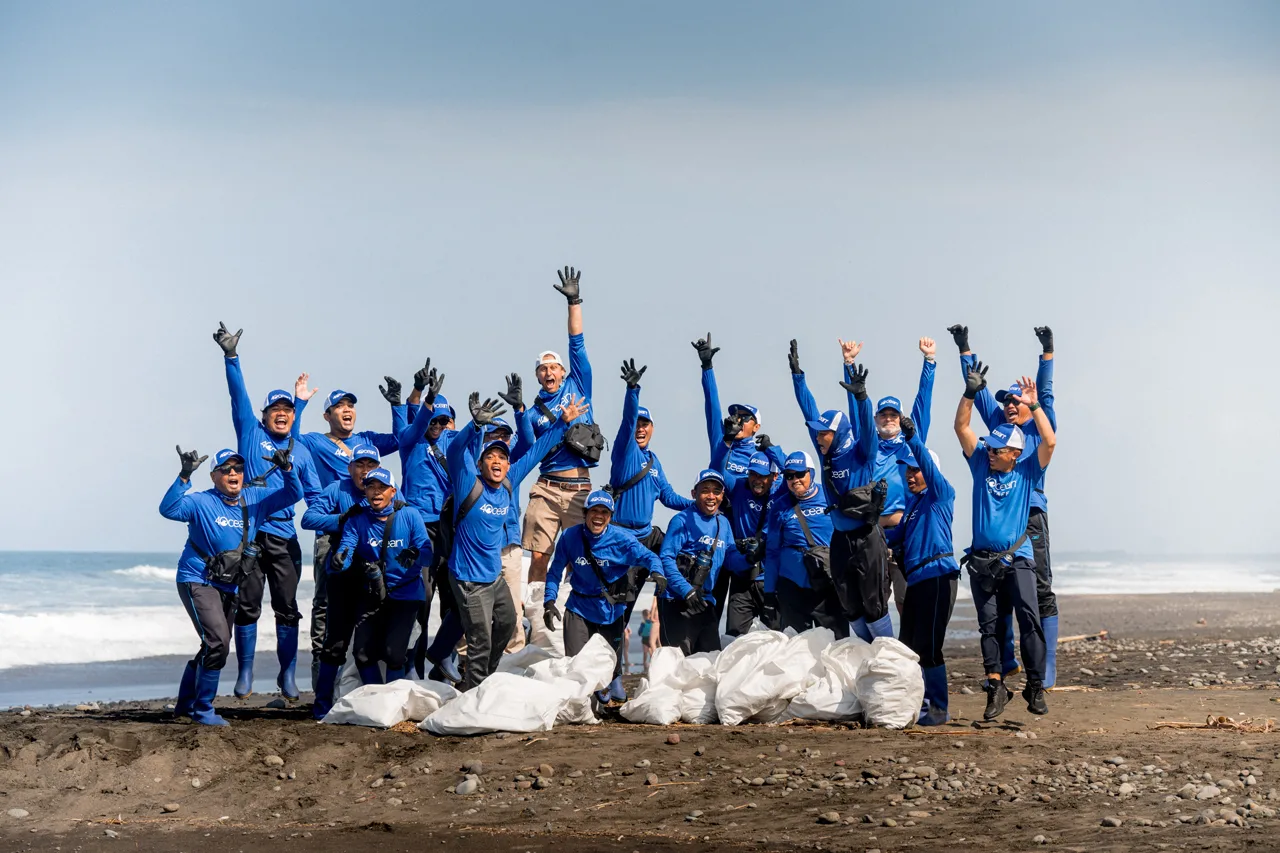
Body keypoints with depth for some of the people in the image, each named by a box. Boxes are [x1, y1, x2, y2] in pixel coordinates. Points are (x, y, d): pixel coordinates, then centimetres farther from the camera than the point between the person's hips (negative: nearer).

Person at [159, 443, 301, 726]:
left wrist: (287, 469, -19)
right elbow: (169, 509, -27)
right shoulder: (202, 503, -12)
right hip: (197, 581, -7)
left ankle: (185, 704, 34)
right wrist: (185, 476, -38)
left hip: (228, 586, 7)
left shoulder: (255, 500, 3)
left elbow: (292, 494, 1)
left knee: (215, 647, 16)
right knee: (218, 642, -21)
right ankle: (203, 710, -8)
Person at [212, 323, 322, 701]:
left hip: (284, 536, 2)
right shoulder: (251, 434, 8)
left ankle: (287, 674, 11)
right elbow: (239, 395, -2)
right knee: (247, 605, 1)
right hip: (250, 532, -2)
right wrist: (231, 358, -13)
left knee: (287, 608, 3)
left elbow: (315, 495, 14)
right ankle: (244, 673, 9)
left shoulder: (301, 452, 14)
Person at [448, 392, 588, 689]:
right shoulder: (470, 486, -19)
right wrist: (477, 425, -55)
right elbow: (457, 450, -37)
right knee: (481, 641, -7)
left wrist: (563, 422, 10)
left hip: (495, 575, 8)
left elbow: (536, 451, 8)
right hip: (469, 579, -8)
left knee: (507, 624, 24)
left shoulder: (509, 484, -3)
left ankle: (484, 679, 44)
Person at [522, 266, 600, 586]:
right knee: (538, 555, -4)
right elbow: (526, 454, 10)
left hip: (580, 488, 0)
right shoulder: (533, 413, 12)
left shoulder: (577, 386, 12)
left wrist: (574, 302, 0)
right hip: (546, 487, 0)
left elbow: (577, 345, 5)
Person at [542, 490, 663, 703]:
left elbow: (648, 557, -13)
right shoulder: (570, 537, -8)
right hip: (579, 608, 0)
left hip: (611, 611, 0)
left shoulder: (621, 539, -11)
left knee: (611, 663, 8)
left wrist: (657, 573, -35)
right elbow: (555, 572, -2)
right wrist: (549, 601, -13)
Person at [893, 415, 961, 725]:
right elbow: (901, 533, 24)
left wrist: (913, 437, -30)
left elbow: (929, 465, -18)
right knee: (908, 647, 10)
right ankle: (921, 704, 19)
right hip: (915, 580, 9)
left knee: (927, 647, -12)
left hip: (938, 575, -9)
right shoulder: (911, 501, 19)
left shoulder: (941, 494, -3)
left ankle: (939, 709, -6)